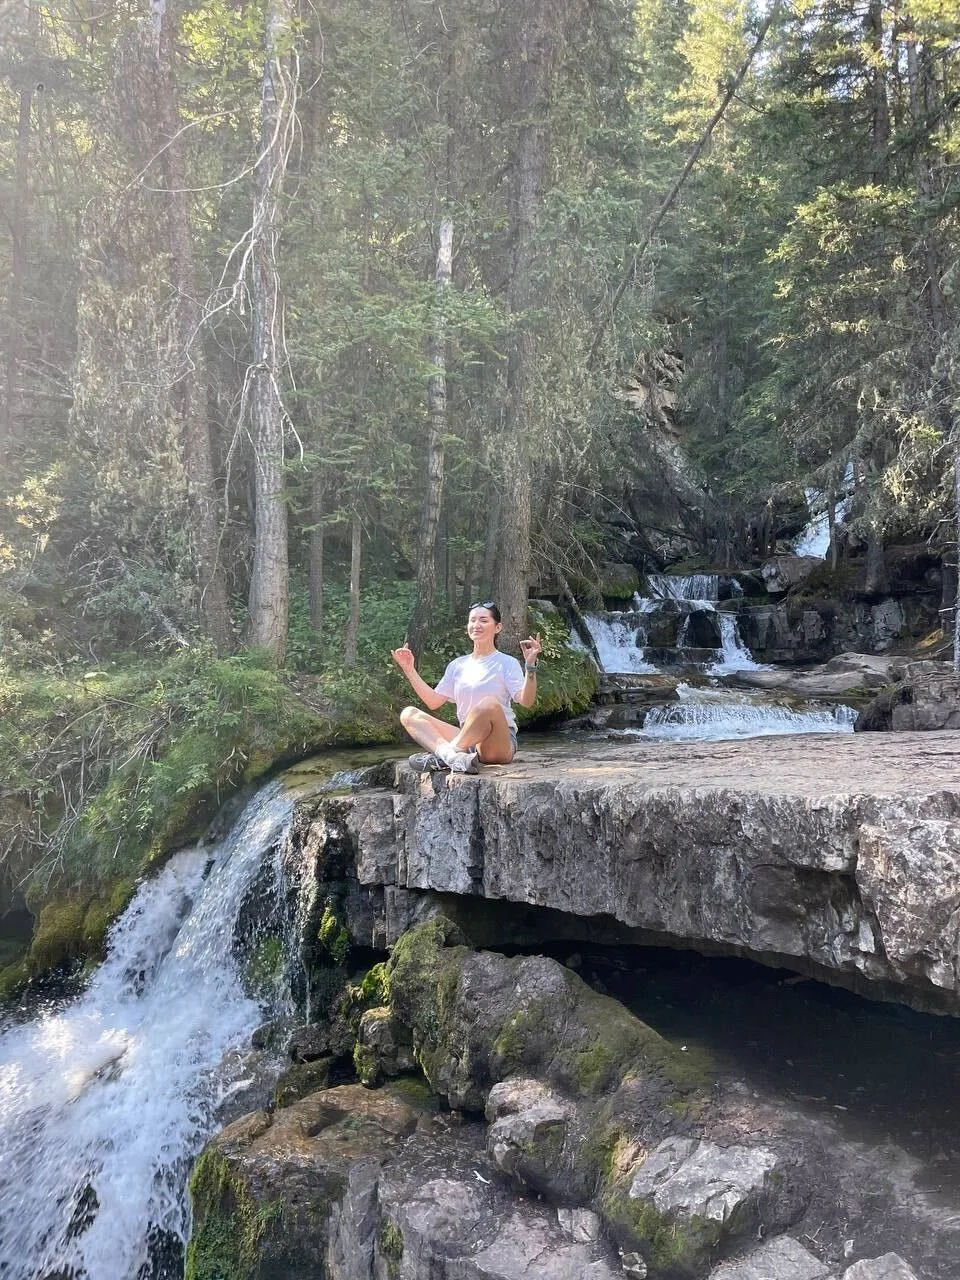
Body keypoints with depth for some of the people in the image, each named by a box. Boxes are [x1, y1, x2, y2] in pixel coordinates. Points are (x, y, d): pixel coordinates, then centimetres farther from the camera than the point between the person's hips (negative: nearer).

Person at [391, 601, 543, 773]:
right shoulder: (457, 665, 16)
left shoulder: (507, 663, 1)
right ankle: (454, 757, -36)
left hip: (499, 744, -6)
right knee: (408, 714, -9)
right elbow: (434, 702, 14)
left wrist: (530, 666, -26)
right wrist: (409, 669, 10)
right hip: (466, 741, 6)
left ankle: (442, 755, -29)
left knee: (490, 704, -38)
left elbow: (526, 701, -12)